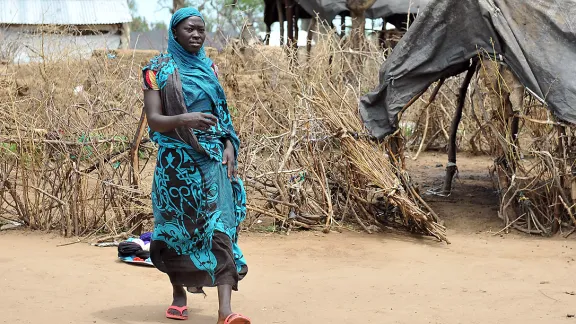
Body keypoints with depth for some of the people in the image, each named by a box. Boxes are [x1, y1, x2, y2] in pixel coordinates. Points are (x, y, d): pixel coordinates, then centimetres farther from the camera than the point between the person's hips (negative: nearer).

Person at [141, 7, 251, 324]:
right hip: (177, 160, -2)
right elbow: (153, 120, -10)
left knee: (220, 225, -11)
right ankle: (179, 294, 30)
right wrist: (184, 120, -30)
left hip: (212, 157, 2)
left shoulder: (209, 67, 10)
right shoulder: (159, 70, -2)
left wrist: (229, 145, -1)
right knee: (178, 228, 8)